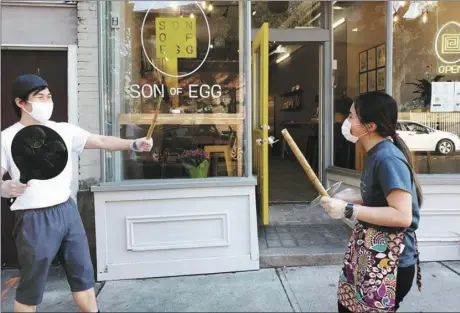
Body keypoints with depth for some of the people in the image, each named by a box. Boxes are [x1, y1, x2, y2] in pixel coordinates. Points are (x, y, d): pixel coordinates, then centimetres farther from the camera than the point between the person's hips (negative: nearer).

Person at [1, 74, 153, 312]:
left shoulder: (64, 130, 4)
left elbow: (100, 141, -1)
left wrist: (133, 144, -13)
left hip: (67, 211, 4)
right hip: (34, 219, -4)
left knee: (82, 272, 16)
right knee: (31, 287, 9)